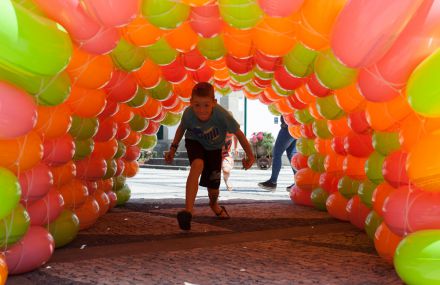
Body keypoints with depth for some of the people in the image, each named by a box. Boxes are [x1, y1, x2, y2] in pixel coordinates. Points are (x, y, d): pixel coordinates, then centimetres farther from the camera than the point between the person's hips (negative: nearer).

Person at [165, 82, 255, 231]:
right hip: (194, 141, -1)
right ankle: (188, 210, -36)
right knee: (197, 165, -33)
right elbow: (181, 128, -7)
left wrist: (250, 155, -17)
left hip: (214, 147, 1)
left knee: (213, 184, 8)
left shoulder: (222, 115, -39)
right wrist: (173, 149, -5)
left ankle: (214, 204, 46)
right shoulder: (188, 113, -32)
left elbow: (238, 133, -23)